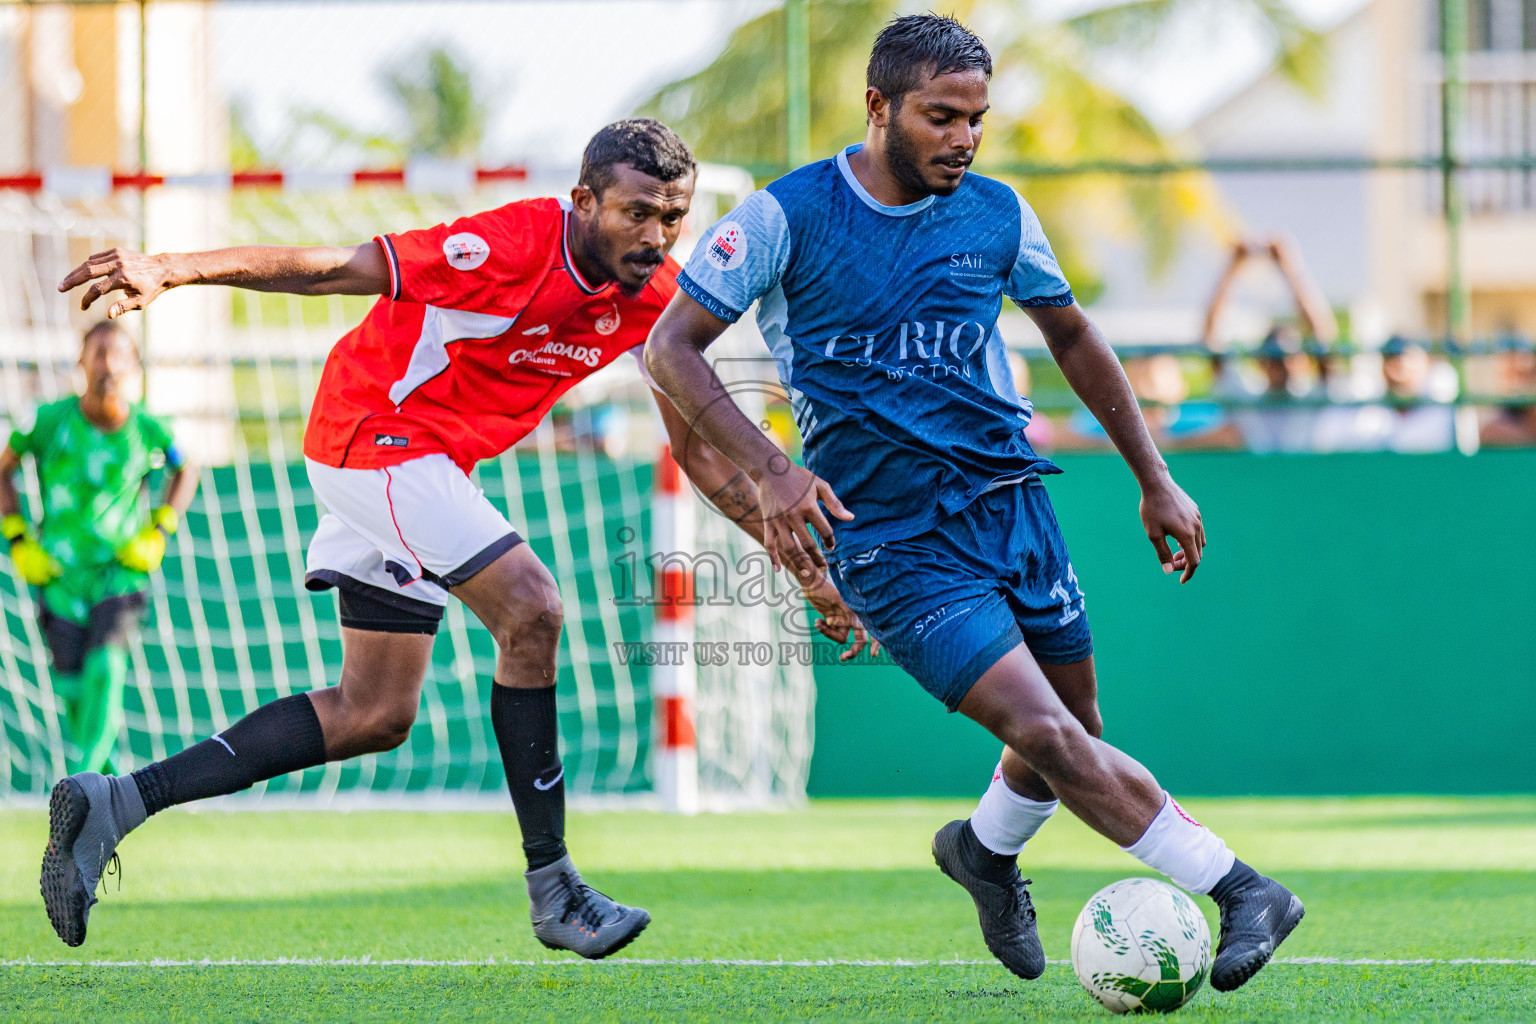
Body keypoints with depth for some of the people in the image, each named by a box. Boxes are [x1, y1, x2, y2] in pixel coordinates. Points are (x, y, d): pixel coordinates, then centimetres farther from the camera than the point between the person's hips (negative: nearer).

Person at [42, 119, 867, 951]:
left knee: (375, 717, 10)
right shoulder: (514, 245, -25)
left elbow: (700, 453, 7)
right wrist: (169, 271, -33)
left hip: (430, 462, 9)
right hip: (376, 433, -9)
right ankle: (552, 888, -14)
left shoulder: (654, 297, -3)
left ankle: (116, 803, 12)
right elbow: (335, 267, -25)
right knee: (531, 610, -22)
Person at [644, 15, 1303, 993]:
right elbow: (672, 346, -6)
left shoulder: (998, 214, 3)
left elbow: (1072, 337, 18)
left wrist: (1155, 480, 17)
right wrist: (769, 467, -19)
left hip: (1010, 499, 5)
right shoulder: (788, 215, -9)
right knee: (1047, 736, -17)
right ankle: (1241, 890, -11)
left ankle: (987, 848, 40)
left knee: (1076, 726, 9)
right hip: (888, 536, -5)